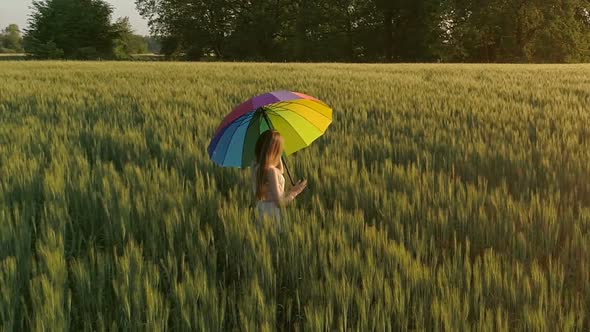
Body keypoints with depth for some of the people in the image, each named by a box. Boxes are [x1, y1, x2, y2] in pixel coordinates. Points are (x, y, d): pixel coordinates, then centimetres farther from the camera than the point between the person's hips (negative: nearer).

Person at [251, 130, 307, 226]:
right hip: (272, 211, -8)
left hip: (260, 208, 8)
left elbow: (280, 172, 22)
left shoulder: (256, 166, 2)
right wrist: (294, 191, -6)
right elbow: (279, 201, -20)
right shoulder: (271, 170, -22)